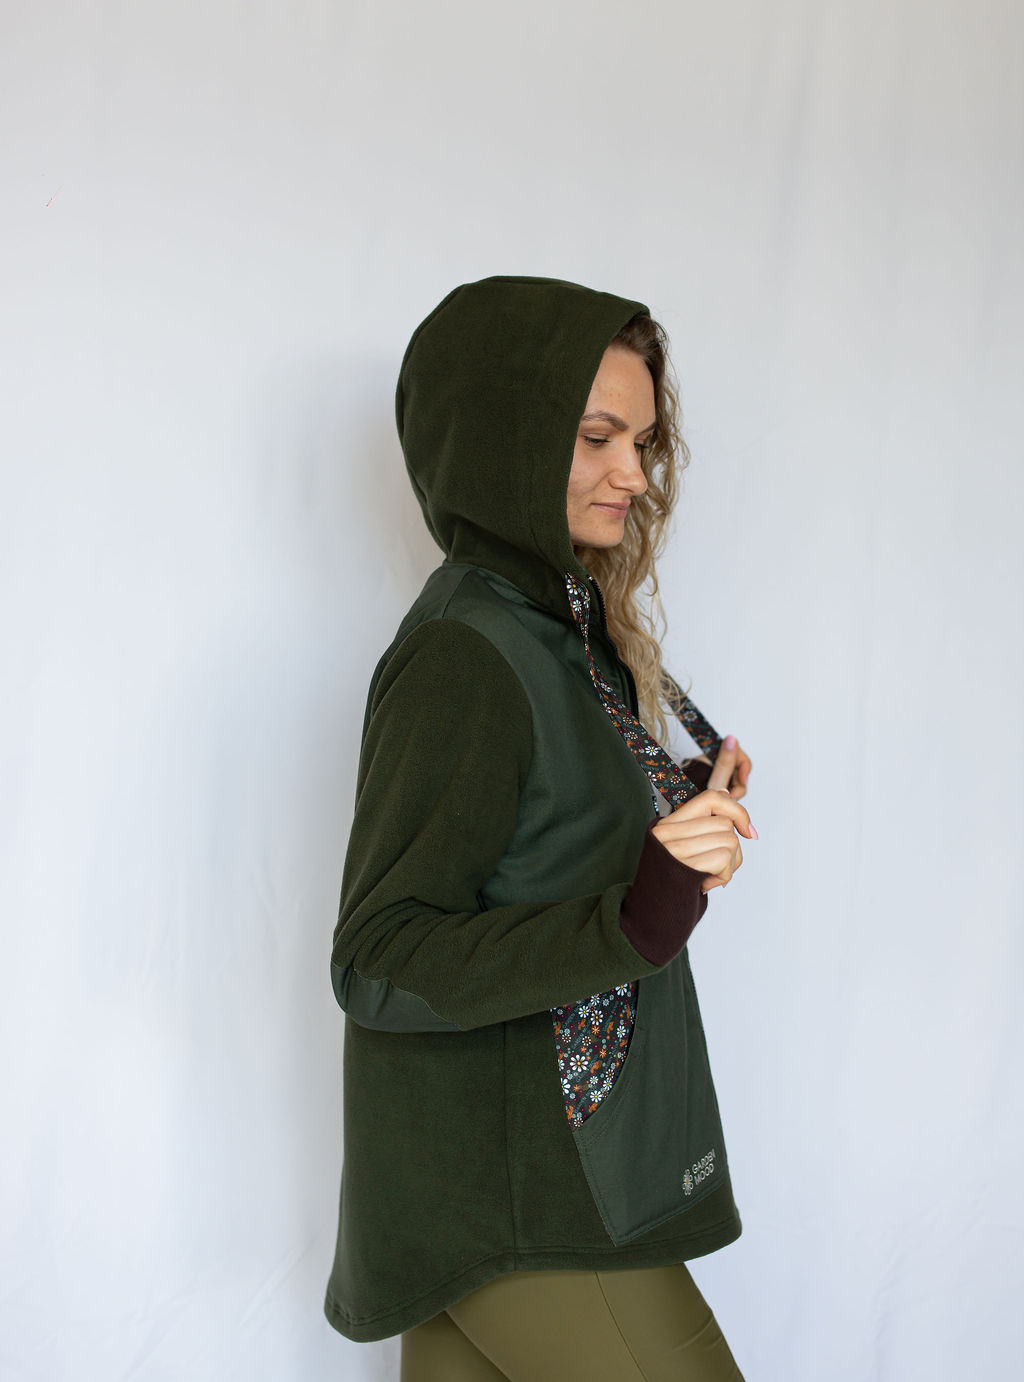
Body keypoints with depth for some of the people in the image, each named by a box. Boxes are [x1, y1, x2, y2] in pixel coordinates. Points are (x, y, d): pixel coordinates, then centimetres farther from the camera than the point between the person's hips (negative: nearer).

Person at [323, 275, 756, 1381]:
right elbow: (378, 964, -23)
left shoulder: (560, 624, 8)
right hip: (515, 1197, -8)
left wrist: (672, 821, 0)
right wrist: (631, 922, -32)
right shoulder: (463, 657, -21)